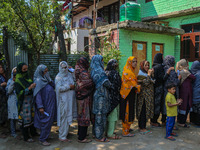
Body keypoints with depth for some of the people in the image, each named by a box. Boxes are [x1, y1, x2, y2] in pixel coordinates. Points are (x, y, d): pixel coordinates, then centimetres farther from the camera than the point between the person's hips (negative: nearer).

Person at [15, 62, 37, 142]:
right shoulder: (18, 80, -16)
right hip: (24, 102, -7)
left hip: (31, 99, 7)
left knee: (32, 115, 17)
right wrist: (29, 88, -30)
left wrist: (34, 86, 0)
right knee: (25, 118, 1)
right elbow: (20, 93, -21)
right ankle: (26, 137, 16)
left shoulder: (27, 77, 5)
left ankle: (33, 132, 34)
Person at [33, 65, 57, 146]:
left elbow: (53, 87, 11)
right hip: (45, 105, -8)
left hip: (51, 105, 8)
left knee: (49, 121, 15)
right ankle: (42, 139, 12)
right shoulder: (38, 81, -14)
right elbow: (37, 95, -18)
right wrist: (40, 107, -24)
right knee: (46, 122, -1)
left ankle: (45, 136, 29)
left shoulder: (47, 79, 10)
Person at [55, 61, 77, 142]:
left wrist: (73, 86, 4)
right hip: (64, 100, -7)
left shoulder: (70, 75, 13)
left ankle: (66, 131, 27)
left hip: (71, 99, 7)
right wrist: (69, 86, -15)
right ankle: (62, 136, 6)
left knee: (69, 116, 12)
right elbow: (59, 88, -18)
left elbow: (73, 83, 25)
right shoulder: (58, 77, -7)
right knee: (64, 117, -3)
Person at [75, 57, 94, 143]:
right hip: (85, 97, -10)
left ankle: (80, 133, 34)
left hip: (80, 96, 10)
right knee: (85, 115, -3)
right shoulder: (84, 73, -19)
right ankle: (82, 138, 5)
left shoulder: (79, 71, 10)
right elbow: (89, 84, -24)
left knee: (81, 115, 19)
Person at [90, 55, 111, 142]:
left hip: (97, 94, 9)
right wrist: (110, 84, 2)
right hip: (101, 95, -9)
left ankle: (96, 133, 27)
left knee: (98, 115, 16)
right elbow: (106, 83, -19)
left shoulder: (94, 70, 12)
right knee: (100, 115, -1)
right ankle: (99, 137, 9)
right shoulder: (99, 70, -16)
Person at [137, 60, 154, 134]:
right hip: (144, 95, -9)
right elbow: (146, 83, -21)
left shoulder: (146, 73, 16)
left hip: (148, 95, 9)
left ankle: (142, 127, 20)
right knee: (143, 111, -5)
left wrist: (151, 74, 7)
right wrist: (149, 74, -14)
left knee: (144, 111, 12)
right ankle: (142, 128, 2)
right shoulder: (141, 74, -12)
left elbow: (151, 82, 16)